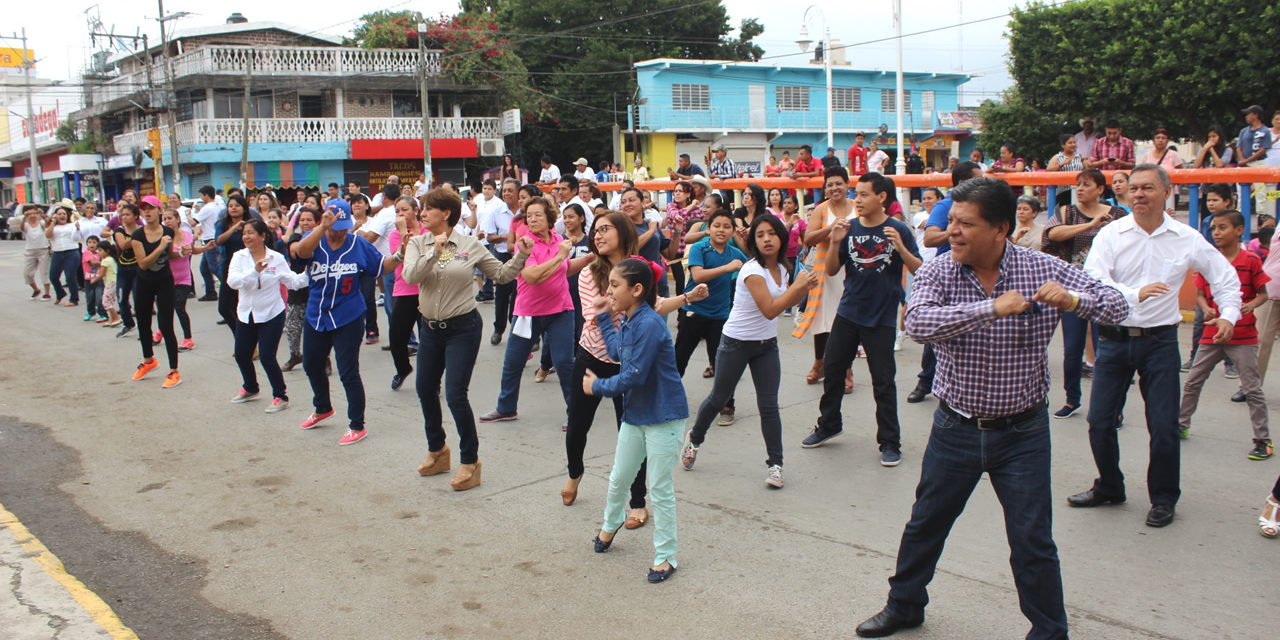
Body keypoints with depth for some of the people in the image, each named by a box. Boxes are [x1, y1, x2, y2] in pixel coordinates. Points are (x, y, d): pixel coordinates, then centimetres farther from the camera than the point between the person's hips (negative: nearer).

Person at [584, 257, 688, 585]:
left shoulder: (649, 324, -24)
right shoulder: (628, 321, 3)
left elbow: (634, 375, -25)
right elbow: (617, 351, 20)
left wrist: (598, 387, -10)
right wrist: (603, 317, 16)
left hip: (663, 417, -8)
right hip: (635, 414, 8)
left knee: (659, 488, 2)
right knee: (618, 478, 21)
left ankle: (665, 556, 15)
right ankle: (610, 523, 49)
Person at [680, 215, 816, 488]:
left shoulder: (780, 269, 3)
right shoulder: (752, 270, -21)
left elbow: (783, 302, 17)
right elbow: (770, 309, -28)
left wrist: (804, 290, -1)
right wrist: (797, 285, -22)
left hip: (767, 344, 6)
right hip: (737, 342, -5)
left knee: (769, 405, -1)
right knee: (719, 397, 10)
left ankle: (775, 464, 7)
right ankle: (694, 439, 35)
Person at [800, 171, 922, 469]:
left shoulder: (898, 230, -7)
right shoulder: (849, 228, 1)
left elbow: (919, 270, -9)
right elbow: (831, 271, 2)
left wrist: (901, 248, -25)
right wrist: (835, 242, -14)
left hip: (882, 318, -4)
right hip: (848, 313, 4)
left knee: (883, 381, 0)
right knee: (831, 370, 11)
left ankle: (890, 442, 13)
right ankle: (829, 425, 32)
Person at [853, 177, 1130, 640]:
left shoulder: (1042, 269, -8)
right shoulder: (937, 272, -9)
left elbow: (1116, 306, -7)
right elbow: (917, 324, -27)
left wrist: (1072, 300, -28)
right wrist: (993, 307, -34)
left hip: (1022, 432, -1)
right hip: (956, 428, 1)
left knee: (1032, 541, 4)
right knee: (925, 524, 17)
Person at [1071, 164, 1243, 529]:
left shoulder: (1186, 239, 2)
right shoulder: (1111, 234, -4)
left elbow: (1225, 277, 16)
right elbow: (1092, 279, -18)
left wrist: (1229, 315, 3)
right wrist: (1134, 294, -33)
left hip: (1159, 341, 0)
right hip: (1115, 338, 0)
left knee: (1163, 427, 0)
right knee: (1100, 421, 5)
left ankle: (1163, 499, 20)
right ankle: (1109, 488, 27)